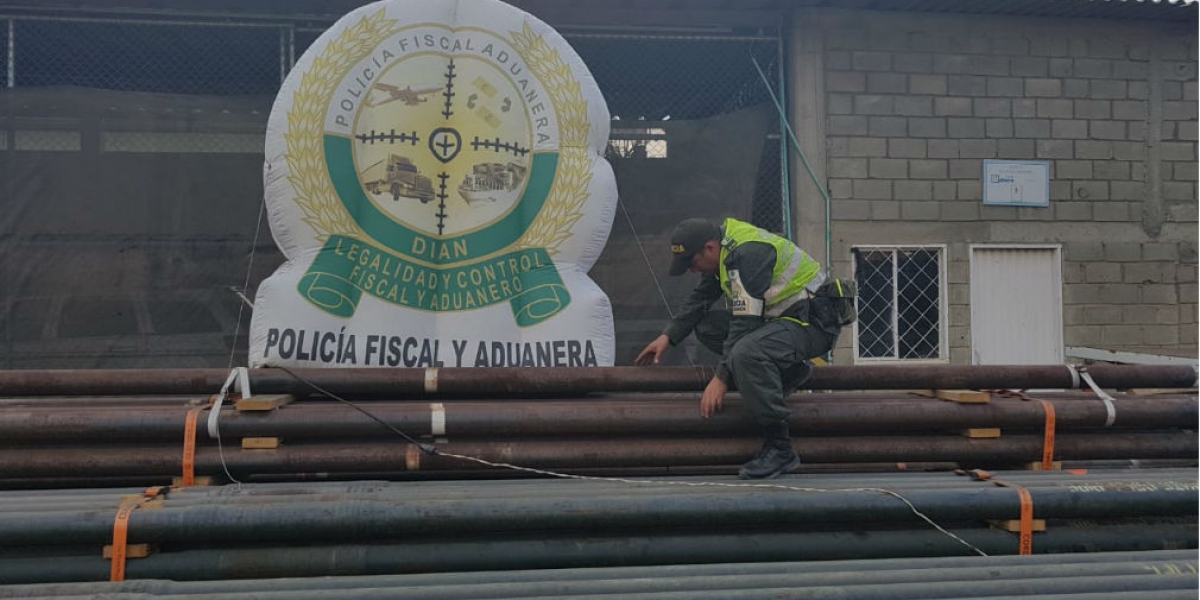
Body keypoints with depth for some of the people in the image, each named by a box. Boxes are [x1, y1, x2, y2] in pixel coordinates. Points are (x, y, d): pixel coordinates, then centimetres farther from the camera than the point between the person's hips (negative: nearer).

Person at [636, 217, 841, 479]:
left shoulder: (748, 256, -25)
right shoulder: (724, 249, 5)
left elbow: (745, 323, -28)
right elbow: (699, 299, 18)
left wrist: (722, 378, -24)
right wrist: (668, 336, 11)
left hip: (814, 322, -10)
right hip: (780, 316, 10)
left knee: (745, 352, -36)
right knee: (706, 325, 7)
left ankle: (780, 447, -24)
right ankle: (787, 368, 6)